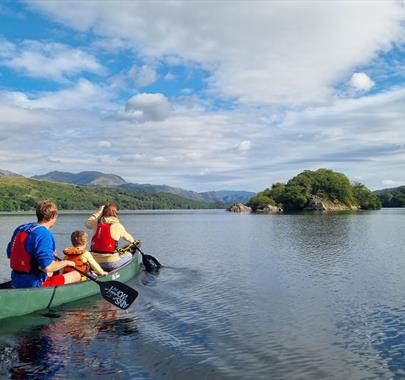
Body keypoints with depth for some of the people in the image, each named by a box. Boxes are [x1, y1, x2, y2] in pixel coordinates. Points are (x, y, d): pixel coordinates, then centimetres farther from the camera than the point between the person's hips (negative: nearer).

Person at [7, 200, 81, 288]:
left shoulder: (20, 229, 5)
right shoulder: (44, 234, -21)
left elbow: (10, 254, 17)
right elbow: (47, 267, -27)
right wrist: (66, 262, -7)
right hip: (35, 285, -9)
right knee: (76, 275, -4)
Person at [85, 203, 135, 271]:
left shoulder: (96, 223, 4)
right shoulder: (117, 225, -5)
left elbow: (87, 223, 28)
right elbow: (128, 237, 14)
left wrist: (99, 211, 26)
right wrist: (133, 241, 37)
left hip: (95, 262, 5)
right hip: (110, 263, -5)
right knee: (129, 255, 19)